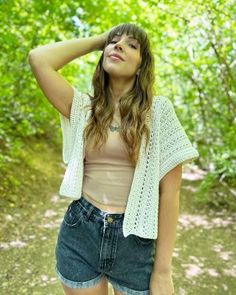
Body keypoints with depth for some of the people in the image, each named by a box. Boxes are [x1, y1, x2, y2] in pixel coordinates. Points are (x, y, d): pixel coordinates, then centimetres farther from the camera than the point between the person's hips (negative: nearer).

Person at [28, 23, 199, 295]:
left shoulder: (158, 110, -6)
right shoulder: (84, 107, 2)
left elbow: (169, 192, -8)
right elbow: (38, 58, -11)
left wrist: (162, 271, -8)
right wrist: (98, 40, 0)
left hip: (133, 240, -1)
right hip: (79, 233, 2)